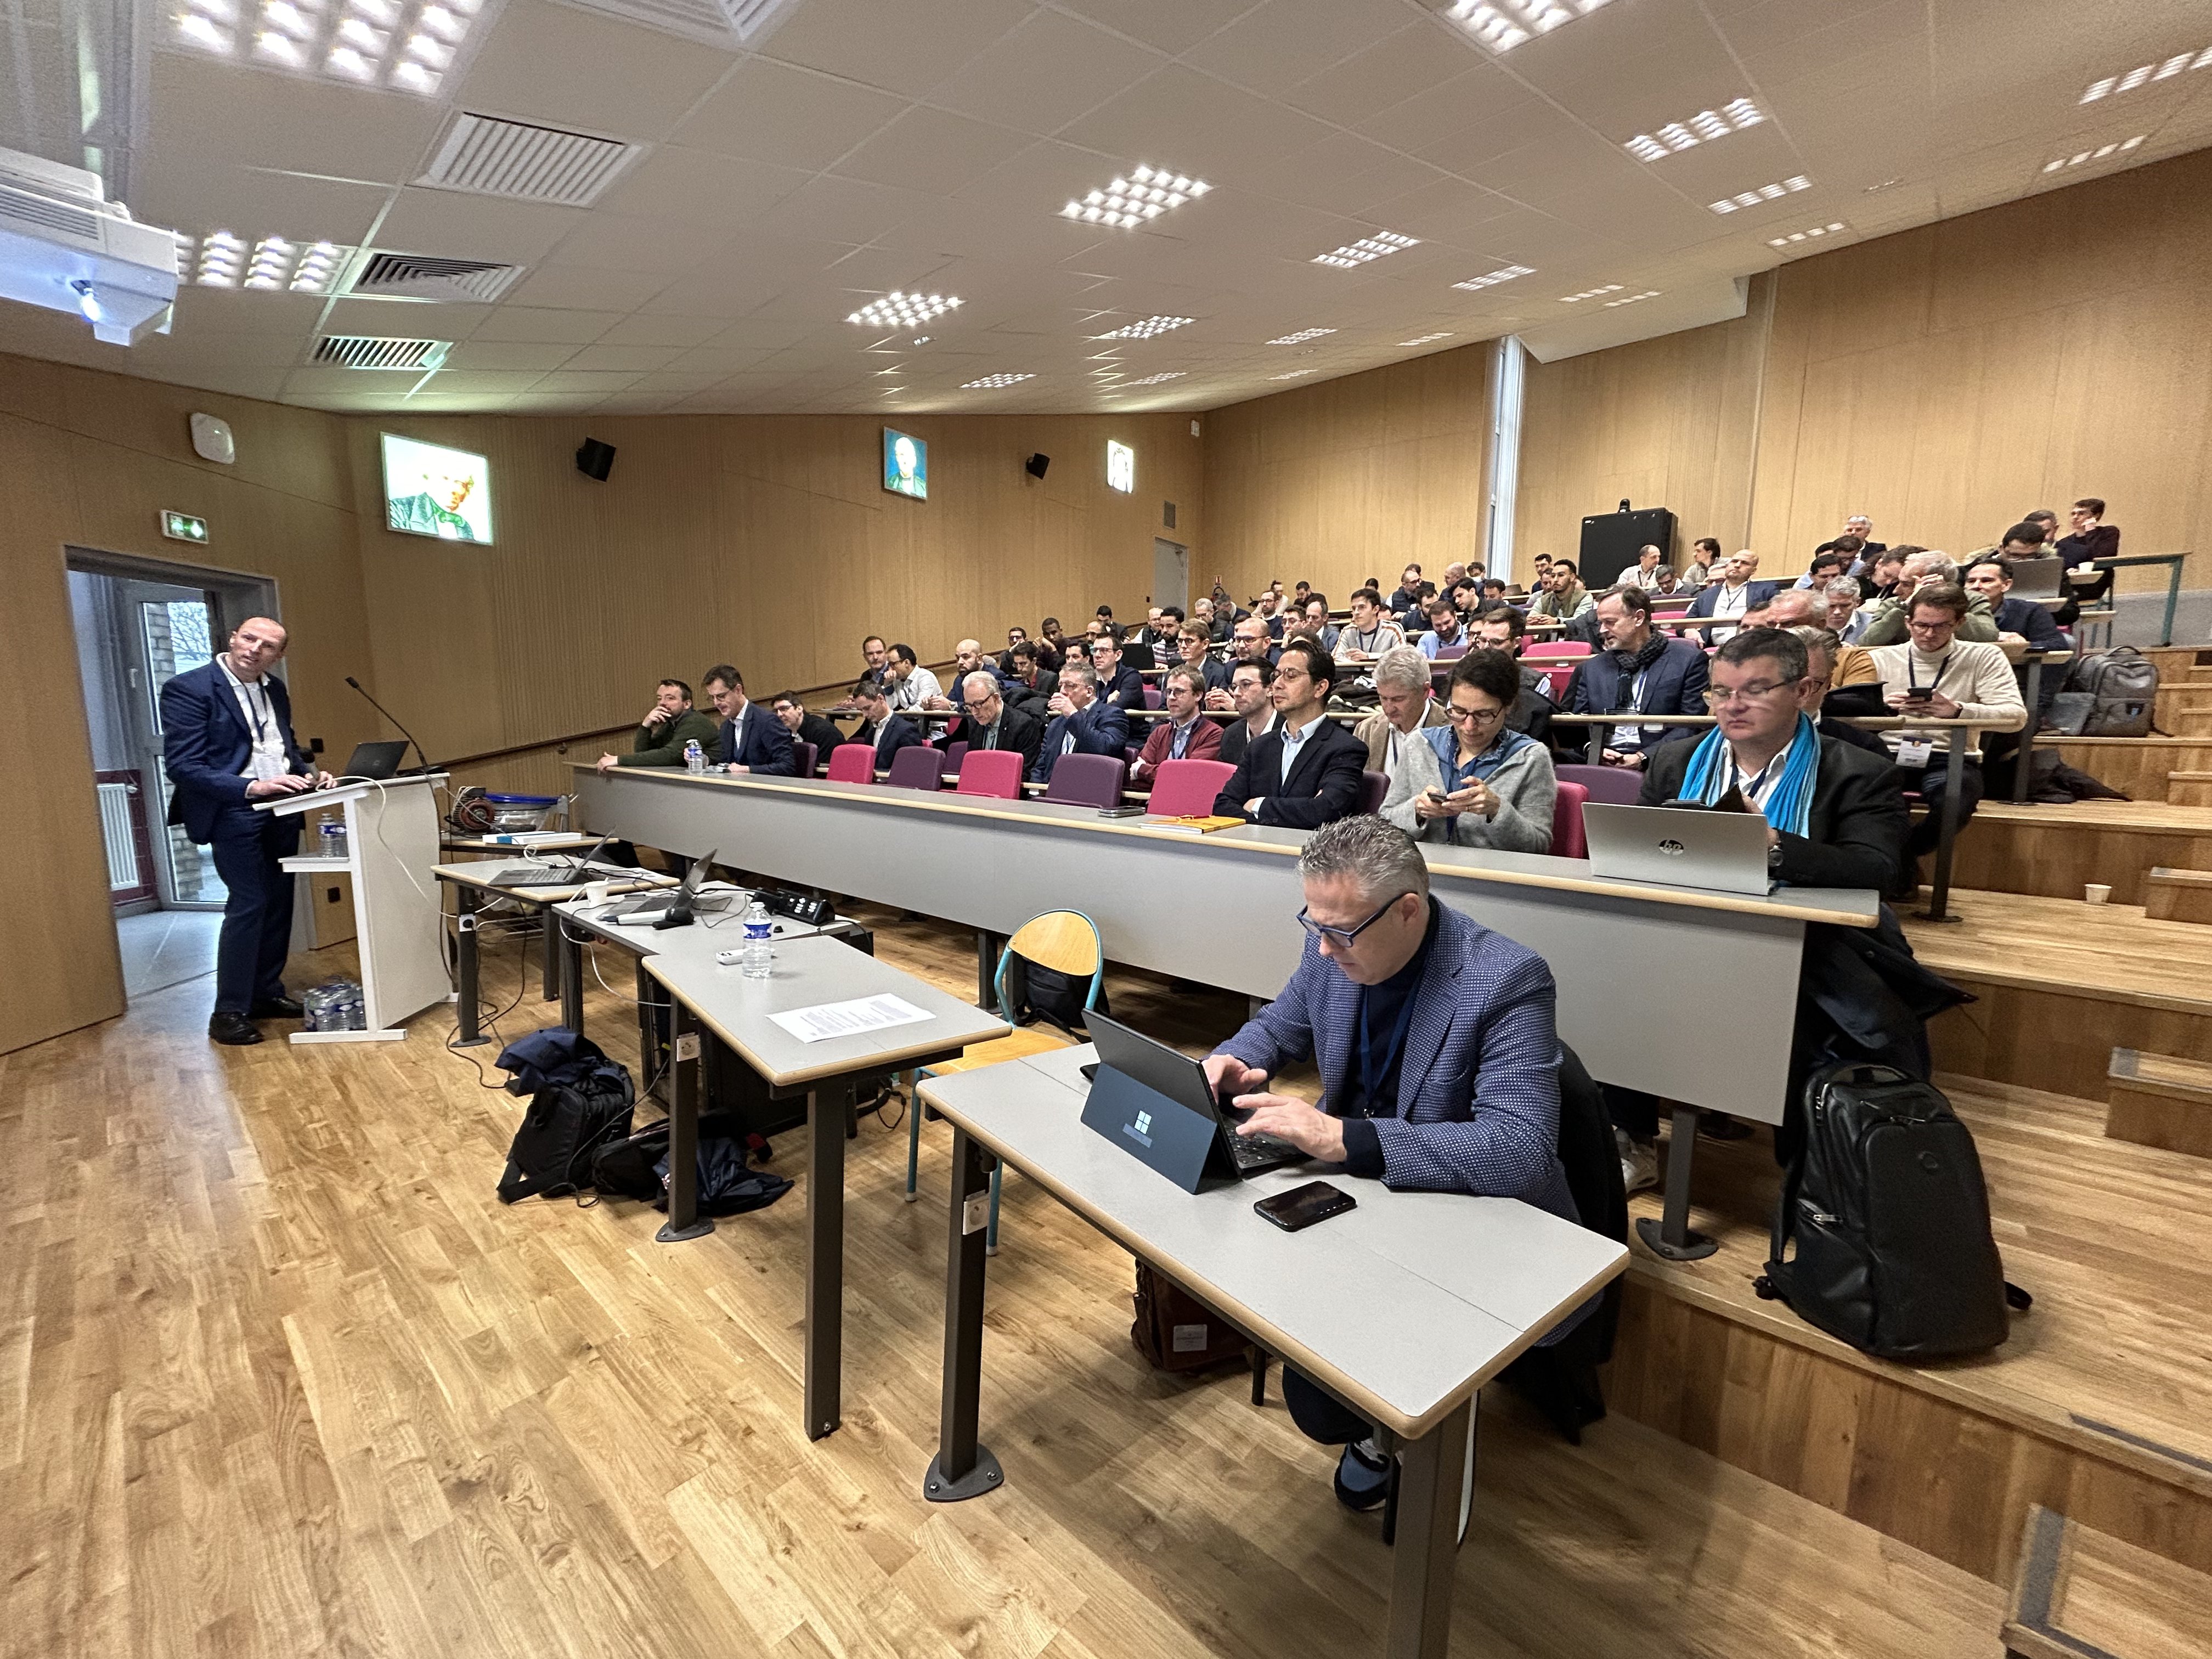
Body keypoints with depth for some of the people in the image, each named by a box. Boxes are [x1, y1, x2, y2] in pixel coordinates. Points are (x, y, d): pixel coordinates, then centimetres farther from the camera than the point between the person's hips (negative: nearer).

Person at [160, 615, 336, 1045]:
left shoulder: (274, 689, 12)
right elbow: (182, 766, -15)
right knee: (247, 906, -8)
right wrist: (251, 787, -26)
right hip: (234, 813, -7)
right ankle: (229, 1012, 4)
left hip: (281, 812, 7)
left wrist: (310, 772, 2)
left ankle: (266, 993, 23)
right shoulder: (188, 688, -9)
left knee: (278, 905, 10)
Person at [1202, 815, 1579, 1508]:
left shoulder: (1507, 980, -25)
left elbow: (1522, 1151, -34)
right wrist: (1234, 1061, -14)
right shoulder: (1334, 947, -7)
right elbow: (1279, 1026, 11)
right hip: (1359, 1190, 7)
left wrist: (1345, 1138, -41)